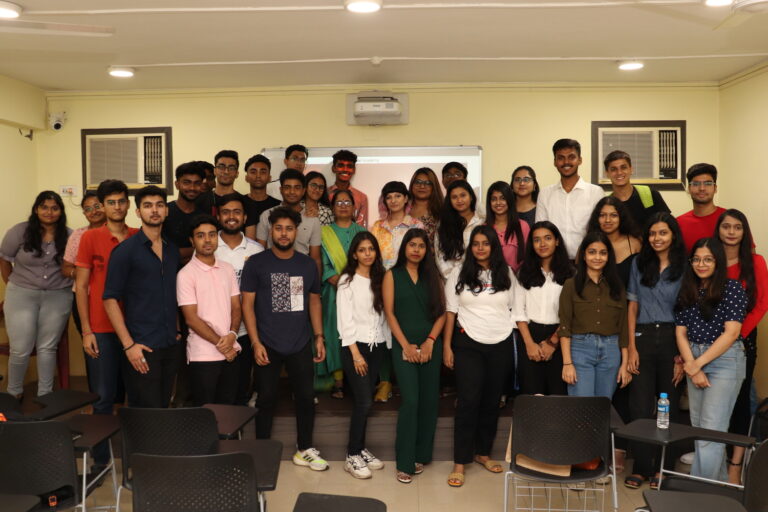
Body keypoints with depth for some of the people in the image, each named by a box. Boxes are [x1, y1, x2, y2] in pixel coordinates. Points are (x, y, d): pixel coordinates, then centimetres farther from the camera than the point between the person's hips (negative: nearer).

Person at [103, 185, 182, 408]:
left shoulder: (172, 250, 11)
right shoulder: (125, 250, -6)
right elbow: (110, 299, -9)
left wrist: (177, 331, 10)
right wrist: (128, 345, -13)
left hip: (171, 346, 5)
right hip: (142, 347, -5)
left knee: (163, 407, 13)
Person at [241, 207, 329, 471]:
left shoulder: (307, 264, 7)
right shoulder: (256, 263, -4)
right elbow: (247, 304, -5)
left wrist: (319, 337, 5)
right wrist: (255, 343, -12)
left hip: (301, 344, 3)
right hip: (268, 345, -3)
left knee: (306, 397, 8)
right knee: (266, 400, 7)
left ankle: (305, 450, 25)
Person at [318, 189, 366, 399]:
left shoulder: (362, 232, 12)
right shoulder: (325, 233, 7)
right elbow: (323, 264, -1)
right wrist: (340, 282, -15)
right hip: (334, 290, -1)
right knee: (336, 331, -3)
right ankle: (338, 380, 3)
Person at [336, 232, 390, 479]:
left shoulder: (379, 279, 10)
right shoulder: (347, 280, -5)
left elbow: (383, 315, 9)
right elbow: (344, 319, -9)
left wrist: (388, 343, 1)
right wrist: (355, 353, -13)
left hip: (377, 345, 5)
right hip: (354, 346, -5)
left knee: (366, 401, 9)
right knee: (364, 401, -8)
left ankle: (360, 449, 23)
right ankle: (352, 457, 4)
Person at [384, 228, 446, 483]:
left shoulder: (433, 276, 10)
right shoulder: (392, 275, 4)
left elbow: (441, 312, 5)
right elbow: (389, 313, -2)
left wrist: (430, 341, -8)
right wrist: (406, 345, -10)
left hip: (430, 345, 3)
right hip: (404, 346, -3)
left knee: (429, 401, 6)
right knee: (410, 401, -10)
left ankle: (421, 454, 21)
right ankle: (405, 462, 0)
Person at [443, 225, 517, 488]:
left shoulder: (506, 273, 6)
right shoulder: (459, 273, 0)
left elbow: (514, 309, 10)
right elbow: (451, 311, 0)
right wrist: (447, 346, -4)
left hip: (501, 345, 3)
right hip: (468, 344, -2)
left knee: (492, 400, 9)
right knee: (468, 401, -4)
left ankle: (483, 452, 26)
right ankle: (460, 462, 5)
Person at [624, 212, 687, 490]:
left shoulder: (684, 268, -1)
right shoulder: (639, 264, 7)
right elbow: (633, 306, 7)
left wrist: (683, 355, -8)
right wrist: (631, 348, 1)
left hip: (673, 339, -2)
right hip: (643, 338, 2)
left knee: (669, 405, 7)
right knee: (640, 405, 2)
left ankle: (663, 467, 21)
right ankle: (641, 467, 14)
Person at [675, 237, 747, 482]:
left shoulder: (732, 288, -6)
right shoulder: (687, 291, 9)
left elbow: (731, 333, -11)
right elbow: (680, 333, 5)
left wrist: (697, 364, -10)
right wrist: (691, 366, -7)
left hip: (725, 360, -6)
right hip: (694, 361, 6)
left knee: (711, 430, -8)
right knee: (698, 427, 11)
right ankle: (718, 482, 26)